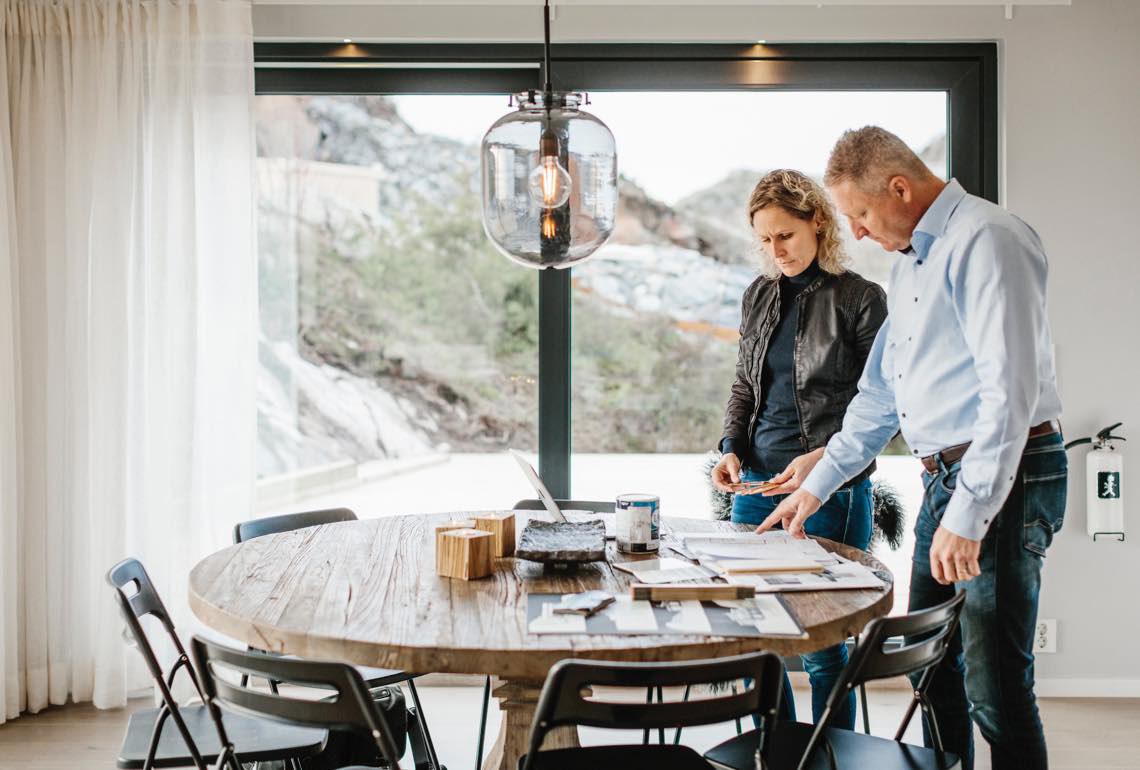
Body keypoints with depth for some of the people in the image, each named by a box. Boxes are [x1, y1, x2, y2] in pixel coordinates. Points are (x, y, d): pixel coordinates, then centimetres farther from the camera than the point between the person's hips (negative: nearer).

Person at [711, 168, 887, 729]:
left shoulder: (861, 298, -5)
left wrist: (824, 458, -18)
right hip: (756, 483, 6)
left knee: (821, 641, 0)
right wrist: (731, 448, 3)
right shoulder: (759, 295, 12)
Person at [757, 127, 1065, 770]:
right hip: (945, 477, 10)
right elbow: (881, 396, 24)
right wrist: (817, 485, 22)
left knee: (994, 684, -8)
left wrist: (968, 517, -24)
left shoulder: (985, 239, -13)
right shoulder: (911, 263, 18)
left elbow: (1011, 388, -22)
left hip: (1000, 481, -10)